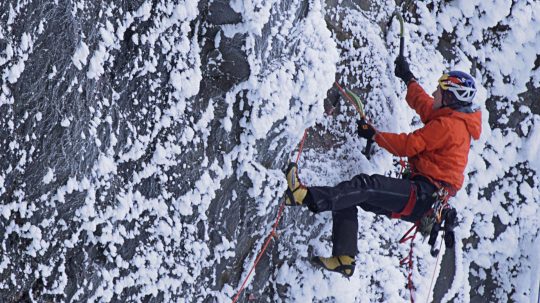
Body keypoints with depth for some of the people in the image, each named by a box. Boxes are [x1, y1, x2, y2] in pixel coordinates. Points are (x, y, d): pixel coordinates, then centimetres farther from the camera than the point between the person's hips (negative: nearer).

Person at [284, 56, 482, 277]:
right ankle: (344, 258, -8)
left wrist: (374, 135, -4)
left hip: (424, 195, -10)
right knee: (345, 199, 2)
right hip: (420, 197, 10)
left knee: (367, 185, -30)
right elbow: (423, 103, 41)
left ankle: (308, 197, -46)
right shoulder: (450, 118, 21)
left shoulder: (448, 124, -10)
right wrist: (408, 78, 54)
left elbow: (409, 145, -13)